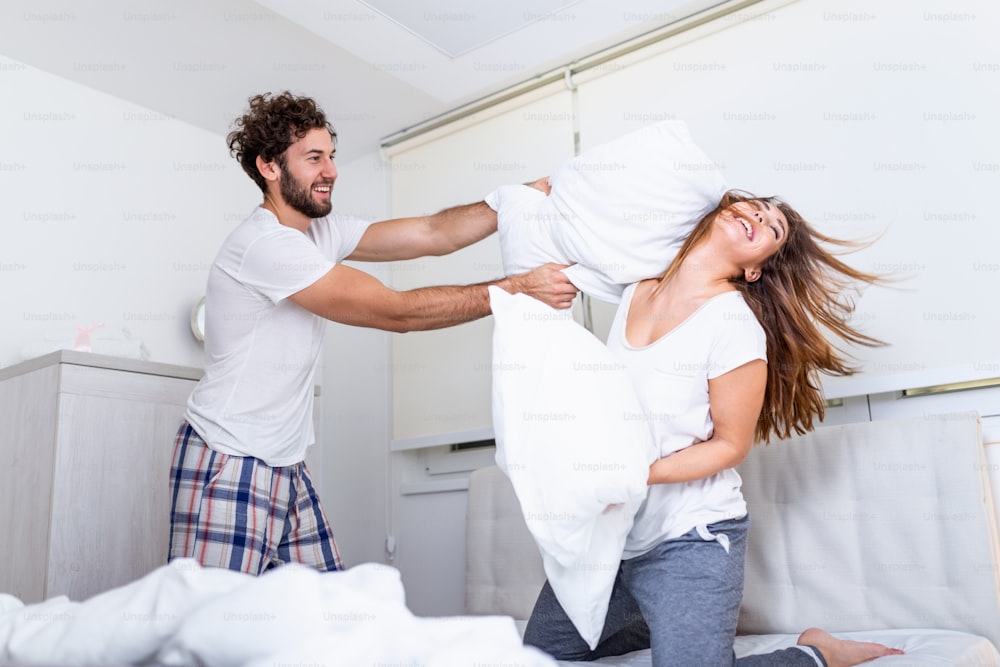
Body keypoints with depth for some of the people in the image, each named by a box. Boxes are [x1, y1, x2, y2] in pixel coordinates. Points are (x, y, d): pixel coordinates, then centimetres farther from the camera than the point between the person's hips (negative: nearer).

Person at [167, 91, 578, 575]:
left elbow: (433, 233, 2)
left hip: (287, 470, 9)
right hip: (228, 465, -9)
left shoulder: (322, 231, 8)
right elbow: (398, 312, -22)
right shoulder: (266, 243, -21)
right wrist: (515, 289, -20)